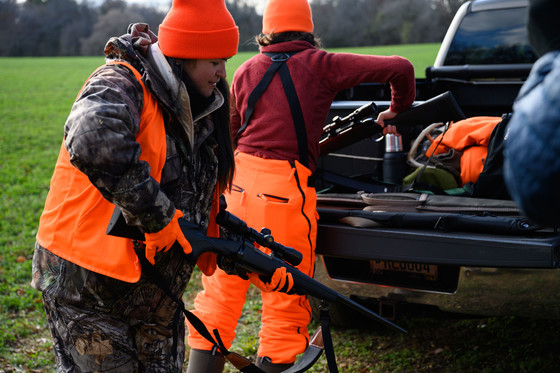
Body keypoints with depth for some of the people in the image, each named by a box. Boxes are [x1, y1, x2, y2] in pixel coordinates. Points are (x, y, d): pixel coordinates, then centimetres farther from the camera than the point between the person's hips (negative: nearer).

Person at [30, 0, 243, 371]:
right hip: (88, 286, -7)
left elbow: (204, 200, 19)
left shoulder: (196, 109, 7)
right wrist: (159, 217, -35)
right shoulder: (121, 85, -19)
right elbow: (93, 142, -43)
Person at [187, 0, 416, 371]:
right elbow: (400, 69, 1)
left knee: (220, 292, 14)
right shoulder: (322, 65, 2)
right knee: (286, 301, 7)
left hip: (238, 181, 5)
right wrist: (397, 111, 18)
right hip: (285, 189, -4)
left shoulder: (247, 70, 13)